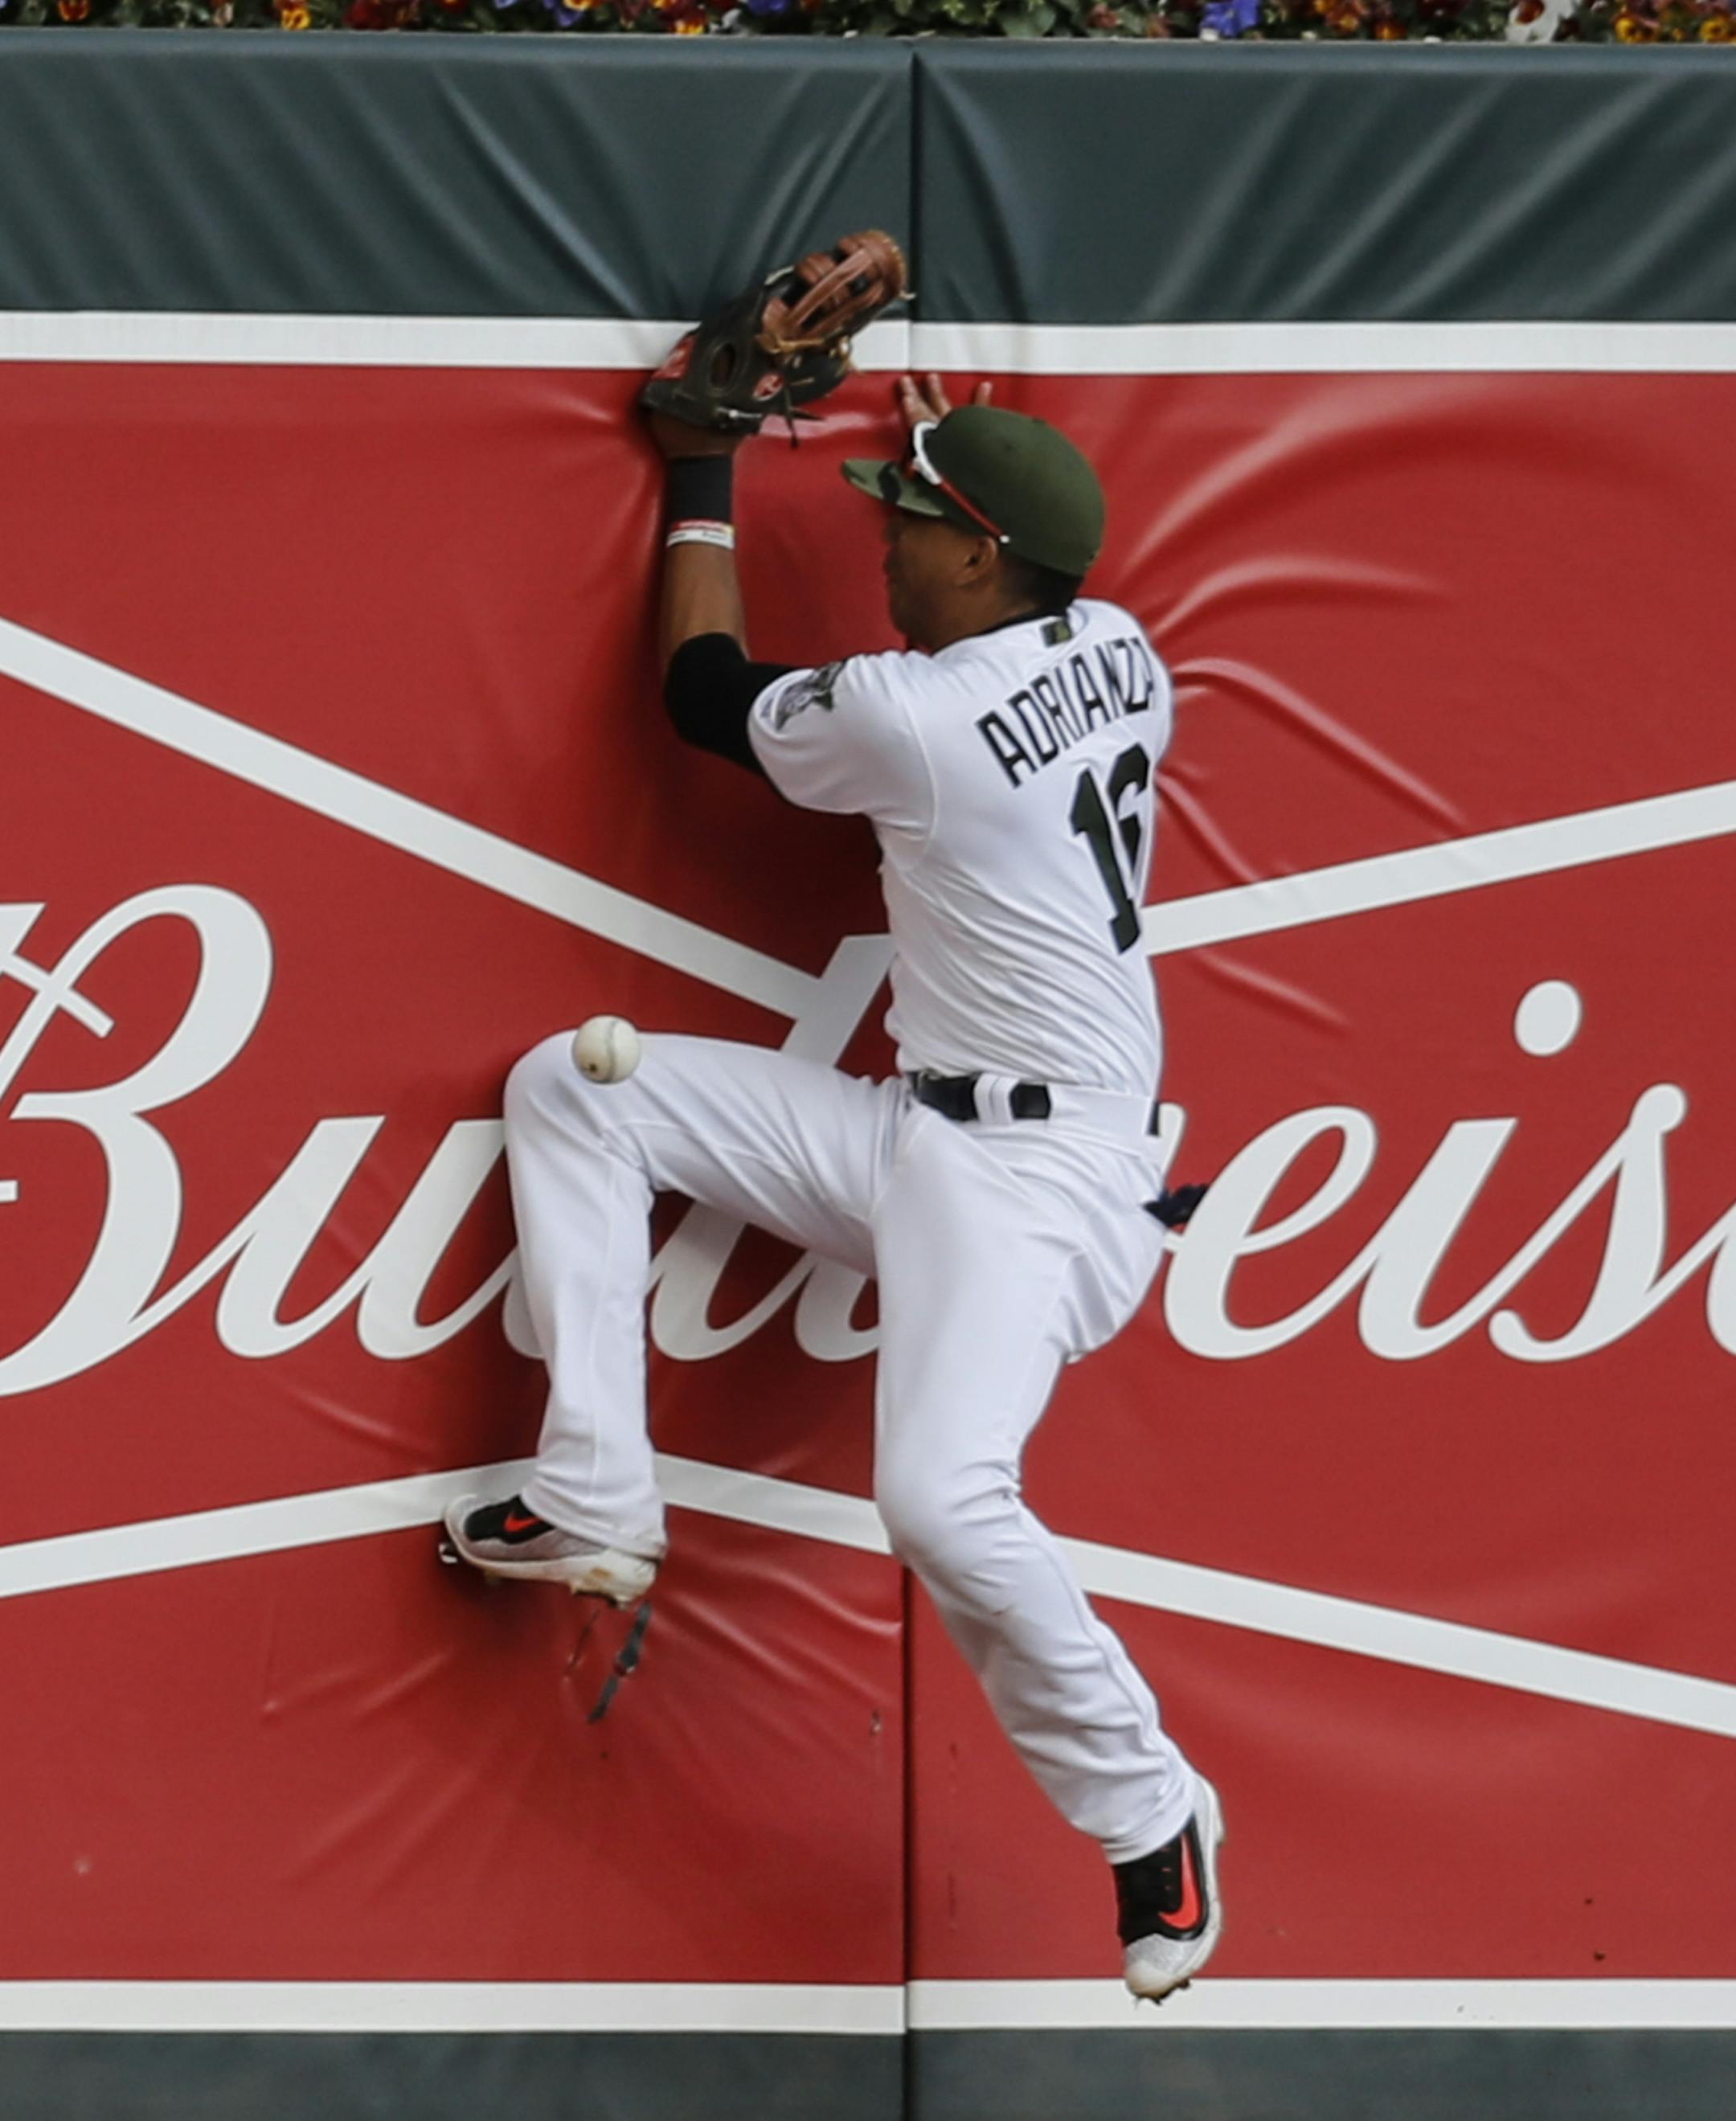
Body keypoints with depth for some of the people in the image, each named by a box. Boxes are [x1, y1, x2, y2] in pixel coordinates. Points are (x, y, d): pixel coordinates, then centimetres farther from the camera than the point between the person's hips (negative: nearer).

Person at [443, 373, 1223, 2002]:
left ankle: (1150, 1818, -12)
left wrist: (703, 480, 12)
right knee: (571, 1087, 5)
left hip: (1045, 1172, -10)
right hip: (919, 1132, 10)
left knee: (941, 1496, -32)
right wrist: (961, 433, 32)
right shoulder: (1116, 647, 3)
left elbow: (703, 691, 1)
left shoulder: (905, 717, -19)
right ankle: (594, 1499, 2)